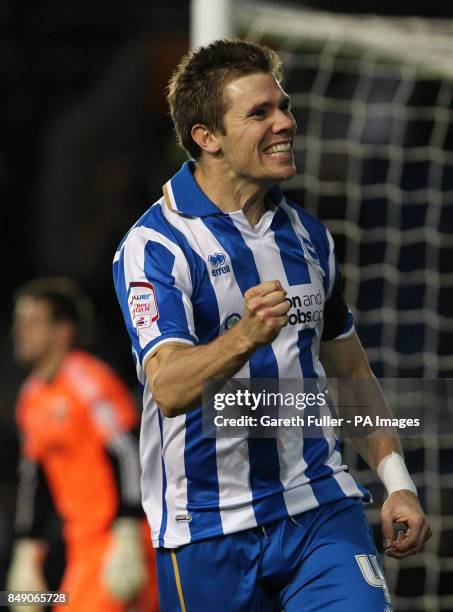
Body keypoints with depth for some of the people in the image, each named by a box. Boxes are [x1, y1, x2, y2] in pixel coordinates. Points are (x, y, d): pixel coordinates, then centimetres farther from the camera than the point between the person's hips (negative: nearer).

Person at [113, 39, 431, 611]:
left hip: (322, 507, 4)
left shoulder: (309, 236, 11)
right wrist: (245, 337, -42)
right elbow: (169, 387, -24)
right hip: (208, 529, -4)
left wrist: (397, 483, 13)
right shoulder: (153, 246, -10)